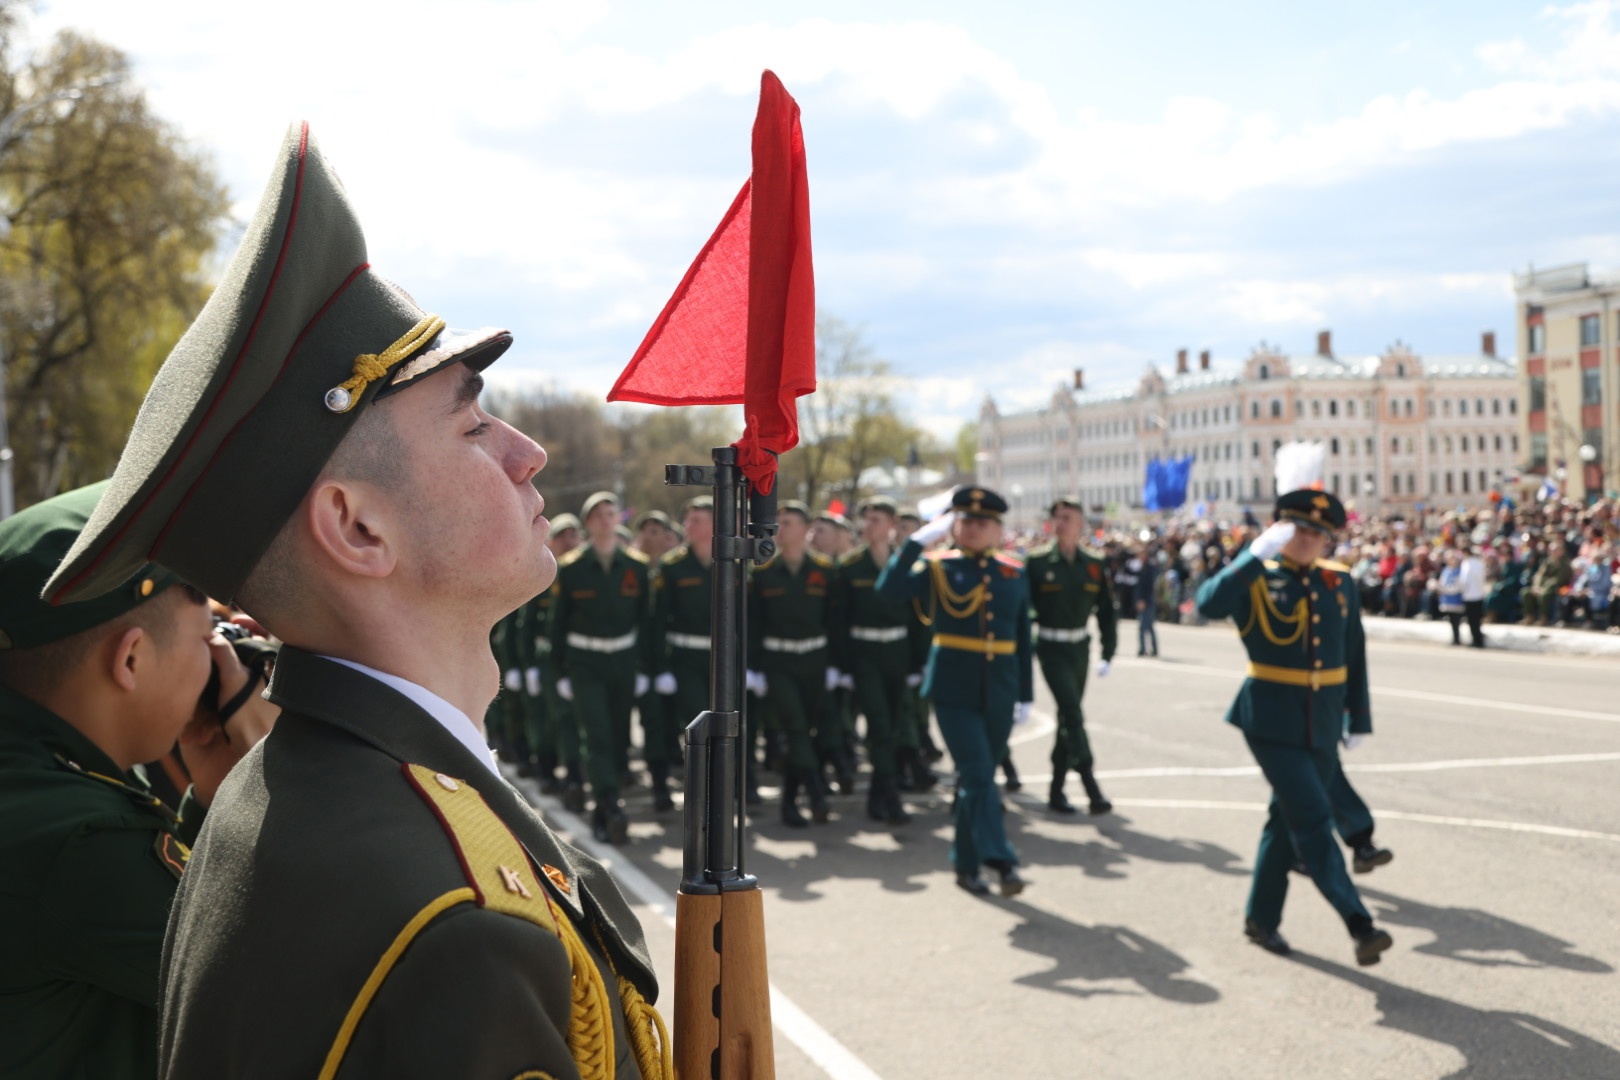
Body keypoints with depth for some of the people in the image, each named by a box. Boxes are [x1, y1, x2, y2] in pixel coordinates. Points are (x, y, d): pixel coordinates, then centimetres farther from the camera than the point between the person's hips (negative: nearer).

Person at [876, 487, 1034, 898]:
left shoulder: (1015, 574, 8)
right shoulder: (937, 567, -1)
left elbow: (1022, 638, 11)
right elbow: (889, 589, -18)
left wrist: (1026, 694, 9)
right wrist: (918, 539, -18)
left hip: (999, 693, 3)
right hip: (953, 689, -3)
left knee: (978, 778, 11)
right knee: (977, 775, -13)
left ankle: (967, 863, 22)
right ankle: (1001, 861, -14)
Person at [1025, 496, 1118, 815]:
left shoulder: (1094, 565, 1)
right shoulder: (1037, 562, -9)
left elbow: (1106, 611, 6)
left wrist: (1108, 653, 1)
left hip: (1080, 647, 4)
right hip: (1051, 648, -4)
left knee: (1068, 717, 11)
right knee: (1073, 715, -13)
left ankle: (1057, 789, 21)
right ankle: (1091, 787, -13)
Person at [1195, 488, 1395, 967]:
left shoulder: (1341, 582, 6)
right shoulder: (1256, 577, -7)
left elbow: (1354, 654, 12)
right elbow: (1210, 604, -28)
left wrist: (1359, 719, 12)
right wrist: (1258, 553, -29)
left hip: (1322, 724, 5)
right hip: (1272, 721, -5)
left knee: (1288, 819, 13)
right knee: (1313, 819, -12)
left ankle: (1262, 918, 27)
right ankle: (1359, 925, -14)